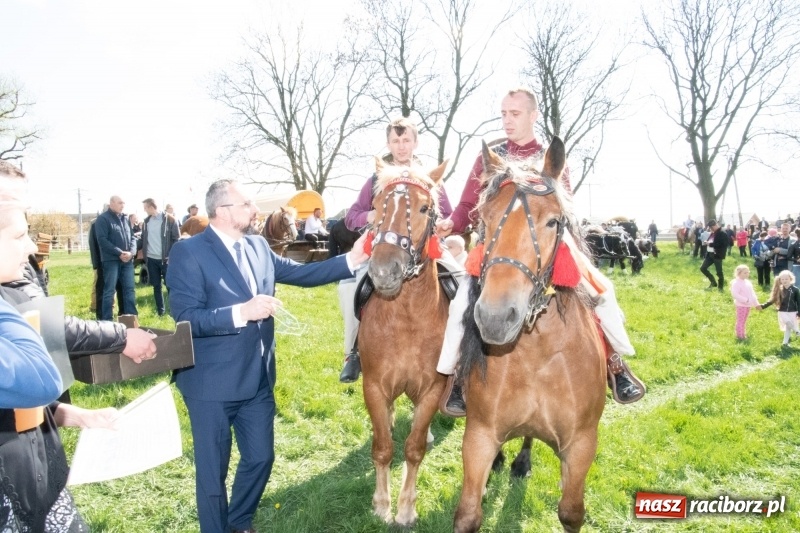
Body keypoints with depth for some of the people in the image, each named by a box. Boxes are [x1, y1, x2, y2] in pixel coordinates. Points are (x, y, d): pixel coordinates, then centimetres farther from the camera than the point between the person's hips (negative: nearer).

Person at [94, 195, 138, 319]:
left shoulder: (125, 218, 14)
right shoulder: (103, 219, -3)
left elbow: (132, 237, 14)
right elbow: (102, 240, -11)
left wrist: (131, 252, -6)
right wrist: (119, 253, -17)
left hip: (127, 260, 5)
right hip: (111, 260, -5)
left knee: (129, 289, 8)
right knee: (109, 291, -1)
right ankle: (106, 320, 5)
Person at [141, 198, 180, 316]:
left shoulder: (169, 219, -7)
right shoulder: (147, 221, 9)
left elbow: (176, 239, -7)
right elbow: (143, 238, 16)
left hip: (166, 259, -5)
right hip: (151, 259, 5)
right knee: (156, 286, 10)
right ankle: (160, 312, 18)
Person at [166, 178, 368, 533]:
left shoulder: (258, 246, 5)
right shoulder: (188, 252, -14)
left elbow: (299, 273, 8)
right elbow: (186, 318, -21)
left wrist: (351, 260, -1)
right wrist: (241, 312, -32)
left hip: (258, 378, 7)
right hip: (213, 384, -6)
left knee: (260, 458, 19)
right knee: (213, 470, 12)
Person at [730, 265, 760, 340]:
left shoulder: (748, 282, 10)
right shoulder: (736, 283, -18)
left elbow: (752, 293, 16)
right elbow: (735, 294, -26)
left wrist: (756, 304, 13)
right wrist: (745, 300, -25)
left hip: (748, 305, 8)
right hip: (741, 305, -8)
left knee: (744, 320, 18)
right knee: (740, 320, -2)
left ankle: (743, 333, 29)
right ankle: (739, 335, 5)